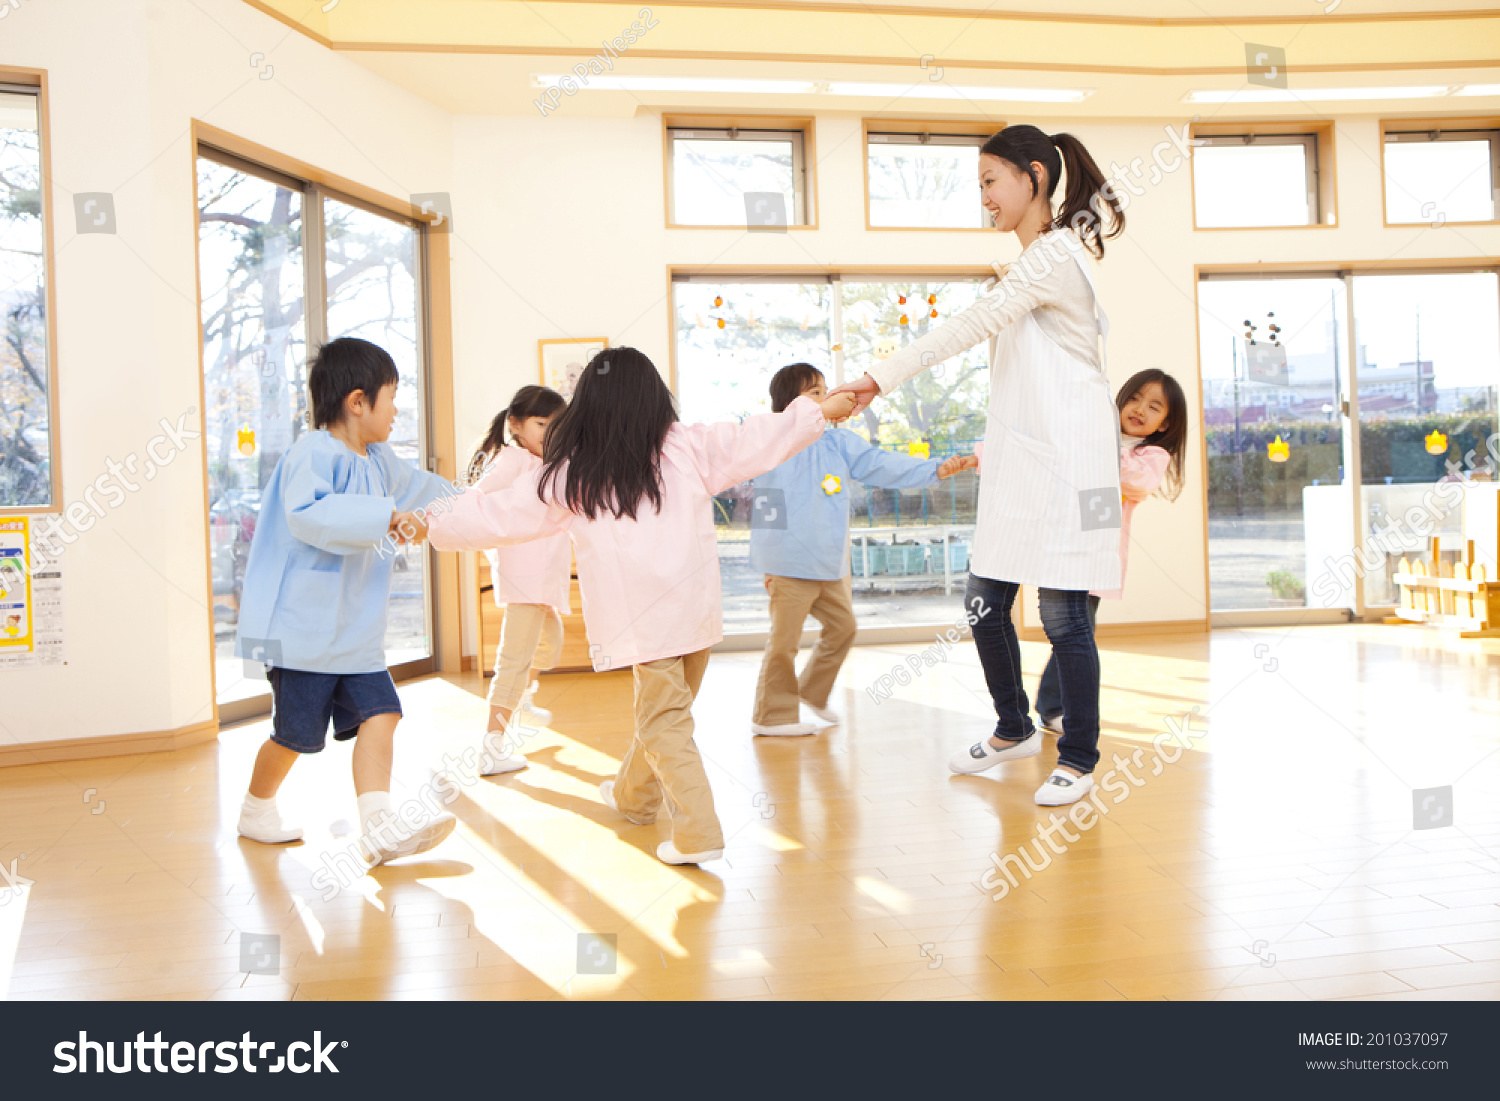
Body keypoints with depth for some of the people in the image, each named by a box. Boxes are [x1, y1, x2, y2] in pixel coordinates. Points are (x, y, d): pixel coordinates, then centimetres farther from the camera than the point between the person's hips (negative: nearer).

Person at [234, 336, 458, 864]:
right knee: (296, 733, 5)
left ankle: (379, 825, -7)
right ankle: (256, 810, 31)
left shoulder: (378, 461, 13)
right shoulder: (313, 453, -16)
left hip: (354, 630, 8)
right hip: (302, 627, -8)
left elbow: (412, 485, 35)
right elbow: (307, 514, -35)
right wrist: (383, 516, -36)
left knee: (379, 713, -5)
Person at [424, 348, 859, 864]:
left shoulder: (566, 476, 1)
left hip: (642, 622, -4)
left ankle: (698, 832, -2)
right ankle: (633, 796, 42)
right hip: (697, 609, 4)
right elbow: (760, 438, 5)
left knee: (664, 723, 4)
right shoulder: (691, 448, 2)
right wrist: (822, 409, 16)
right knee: (663, 710, 20)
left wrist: (435, 524, 23)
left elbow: (498, 516, 7)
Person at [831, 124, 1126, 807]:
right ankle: (1014, 730, 29)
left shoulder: (1053, 255, -11)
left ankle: (1078, 759, 12)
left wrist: (878, 379, -22)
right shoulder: (1037, 260, 20)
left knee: (1063, 614, -3)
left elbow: (972, 326, -20)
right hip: (1019, 462, 9)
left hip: (1065, 461, -9)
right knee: (984, 602, 10)